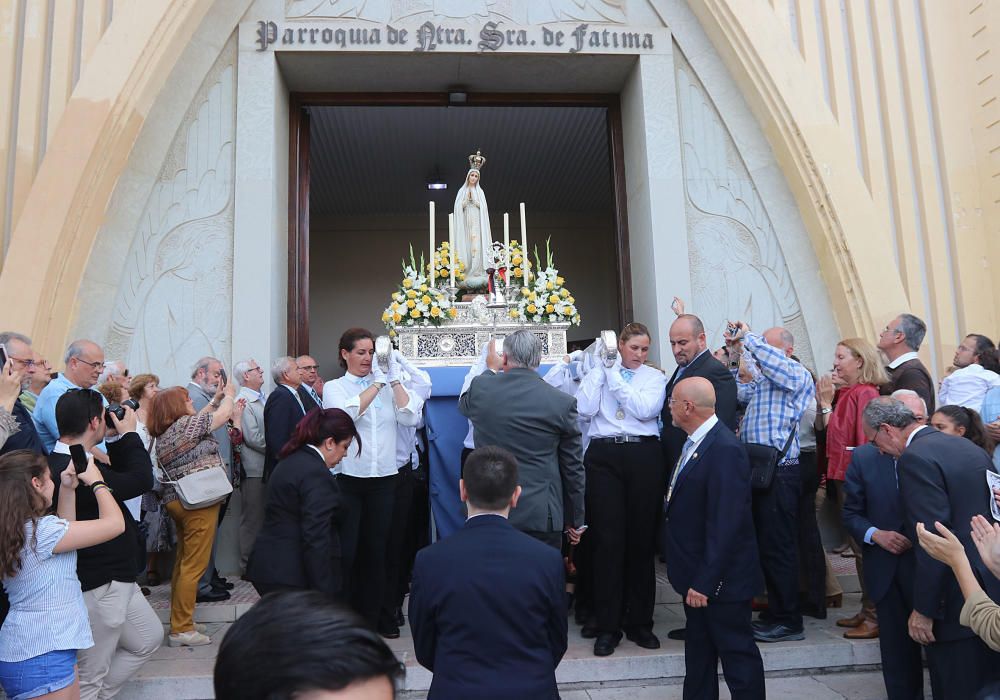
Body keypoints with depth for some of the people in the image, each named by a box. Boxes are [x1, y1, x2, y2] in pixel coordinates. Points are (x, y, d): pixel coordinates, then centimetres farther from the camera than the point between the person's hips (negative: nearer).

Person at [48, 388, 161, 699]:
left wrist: (117, 440, 2)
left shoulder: (73, 462, 3)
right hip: (98, 587, -10)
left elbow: (121, 475, 14)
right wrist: (128, 434, -15)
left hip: (117, 578, 10)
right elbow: (141, 480, -27)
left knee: (149, 639, 24)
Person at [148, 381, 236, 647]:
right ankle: (181, 629, 0)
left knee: (183, 562, 18)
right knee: (194, 565, -4)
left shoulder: (164, 434, 13)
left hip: (176, 500, 10)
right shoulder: (186, 423, -13)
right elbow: (223, 414, -4)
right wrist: (228, 395, 14)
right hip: (199, 500, -10)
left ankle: (179, 622, 27)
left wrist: (214, 400, 29)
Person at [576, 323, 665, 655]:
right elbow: (585, 409, -4)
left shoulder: (655, 377, 9)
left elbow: (644, 410, -9)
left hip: (644, 456, 0)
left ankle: (639, 622, 20)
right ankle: (607, 626, 9)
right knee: (607, 539, -1)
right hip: (604, 455, 0)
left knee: (642, 539, 6)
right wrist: (601, 370, -3)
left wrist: (615, 378, -6)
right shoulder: (599, 372, 11)